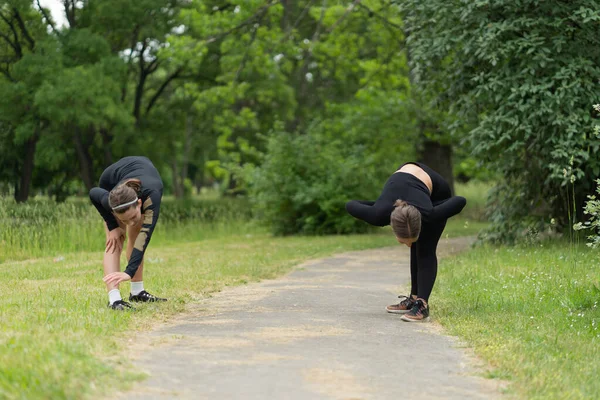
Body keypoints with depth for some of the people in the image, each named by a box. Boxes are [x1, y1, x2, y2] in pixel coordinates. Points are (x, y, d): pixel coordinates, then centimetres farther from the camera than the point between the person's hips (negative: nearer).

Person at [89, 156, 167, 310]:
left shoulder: (151, 195, -49)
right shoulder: (110, 201, -42)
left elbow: (145, 235, -53)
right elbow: (93, 193, -18)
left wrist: (129, 272, -60)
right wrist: (113, 227, -21)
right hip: (111, 181, -1)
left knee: (137, 238, -2)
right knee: (115, 241, -17)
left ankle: (137, 291, 11)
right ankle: (114, 299, -26)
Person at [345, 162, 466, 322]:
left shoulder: (427, 215, -41)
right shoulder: (380, 215, -37)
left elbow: (461, 201, -24)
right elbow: (350, 205, -18)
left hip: (437, 192, -3)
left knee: (425, 251, -13)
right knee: (416, 249, 7)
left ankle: (422, 304, -18)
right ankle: (414, 299, 15)